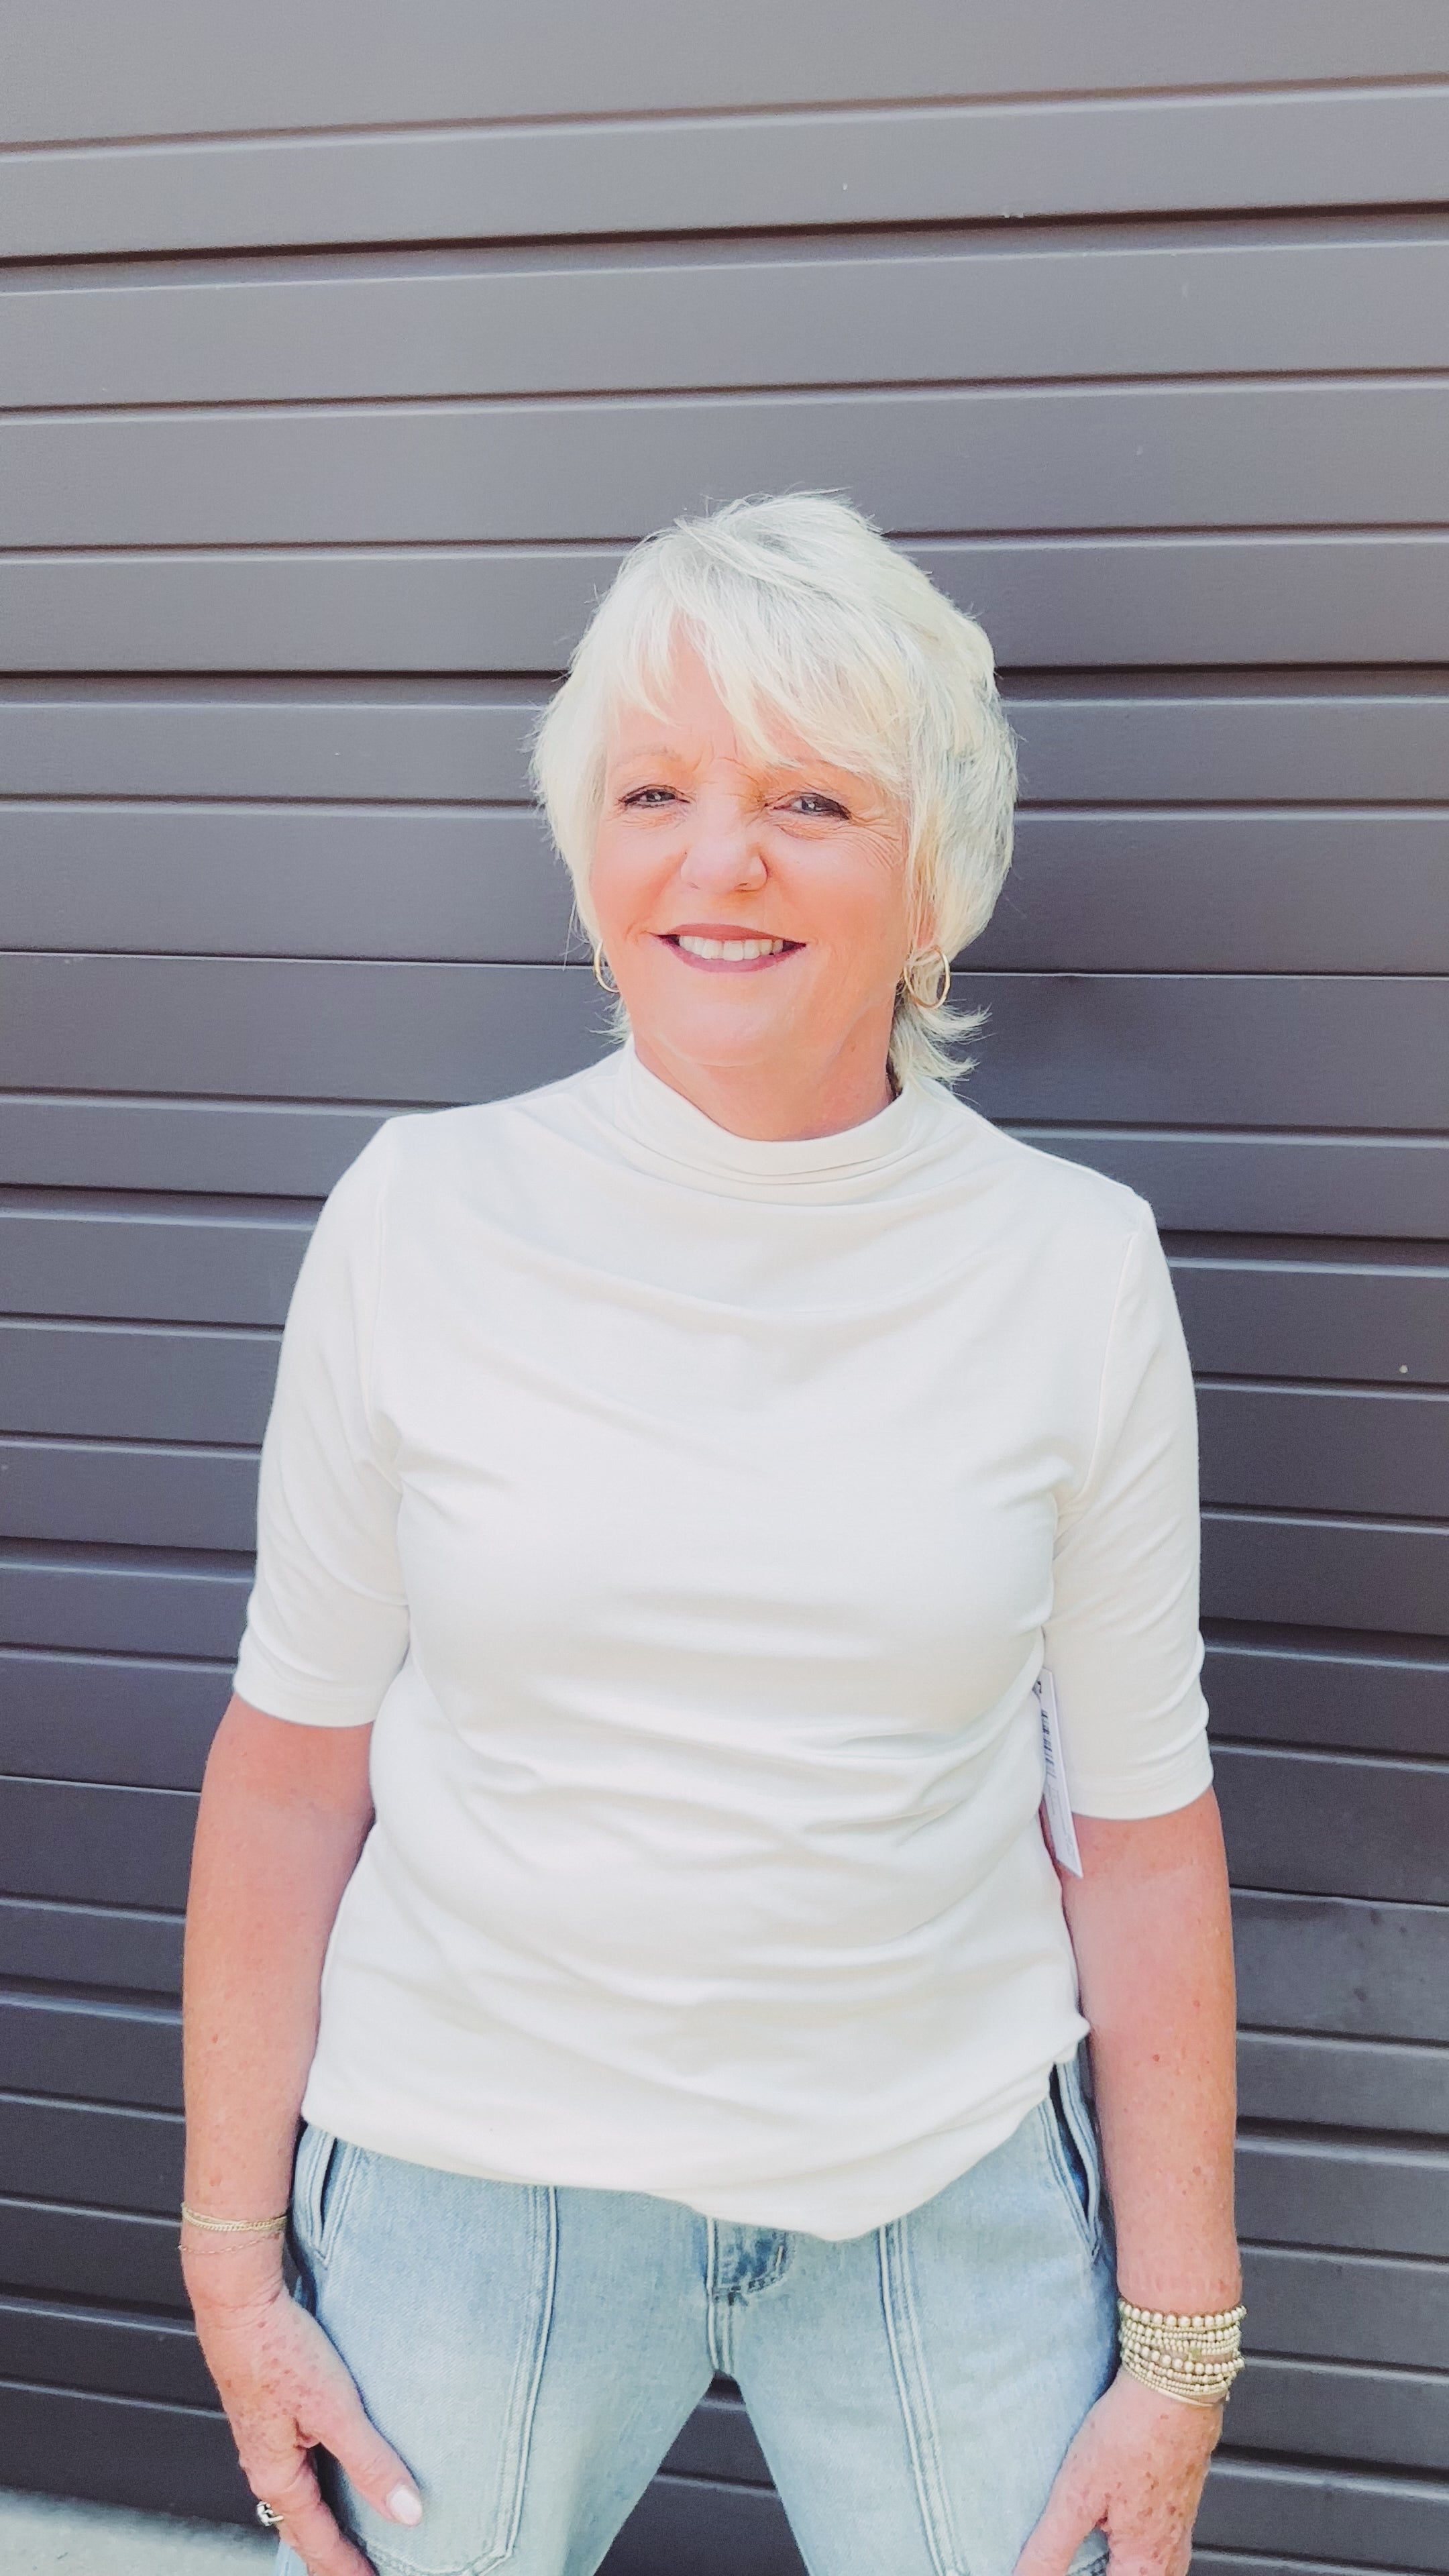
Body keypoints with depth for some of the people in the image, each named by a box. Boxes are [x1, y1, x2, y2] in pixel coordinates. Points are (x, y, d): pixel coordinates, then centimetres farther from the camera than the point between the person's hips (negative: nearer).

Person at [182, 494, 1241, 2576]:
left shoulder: (1075, 1268, -8)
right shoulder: (421, 1219, -9)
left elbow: (1140, 1828, -3)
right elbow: (294, 1758, -3)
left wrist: (1179, 2342, 1)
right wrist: (234, 2253, 1)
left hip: (953, 2191, 1)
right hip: (471, 2172, 0)